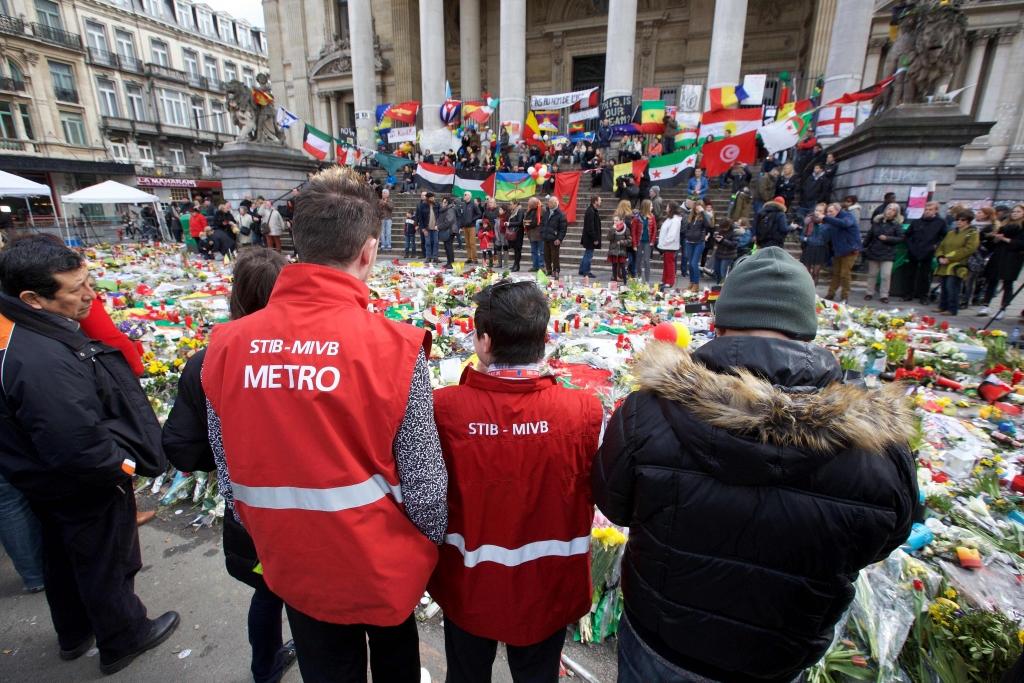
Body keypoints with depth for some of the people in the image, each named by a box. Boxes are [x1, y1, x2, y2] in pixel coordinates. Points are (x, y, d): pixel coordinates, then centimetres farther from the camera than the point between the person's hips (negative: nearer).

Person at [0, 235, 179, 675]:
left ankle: (73, 634, 53)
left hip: (49, 484, 9)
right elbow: (80, 449, -36)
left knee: (64, 559, 28)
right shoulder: (44, 363, -38)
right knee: (106, 565, 15)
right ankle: (123, 641, 40)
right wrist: (124, 465, -19)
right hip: (85, 490, -9)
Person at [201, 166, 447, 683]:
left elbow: (230, 476, -3)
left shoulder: (227, 345, -15)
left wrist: (266, 538, 15)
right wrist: (437, 541, 2)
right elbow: (423, 482, -19)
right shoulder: (395, 348, -26)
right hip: (385, 563, -2)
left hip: (293, 565, 3)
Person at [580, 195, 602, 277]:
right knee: (588, 255, -1)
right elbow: (590, 227, -23)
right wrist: (595, 239, -21)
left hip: (589, 238, 10)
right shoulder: (591, 211, -19)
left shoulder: (593, 210, 12)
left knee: (587, 255, 17)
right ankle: (586, 272, 8)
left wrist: (596, 238, 15)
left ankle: (582, 270, 26)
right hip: (590, 238, -10)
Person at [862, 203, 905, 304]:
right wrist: (863, 247, 7)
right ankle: (870, 293, 20)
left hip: (887, 254, -2)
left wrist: (887, 238, -14)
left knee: (886, 275, -6)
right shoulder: (877, 221, 6)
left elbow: (900, 238, -3)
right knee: (872, 274, 9)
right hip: (873, 252, 2)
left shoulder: (897, 224, 0)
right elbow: (869, 236, 10)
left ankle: (884, 295, 1)